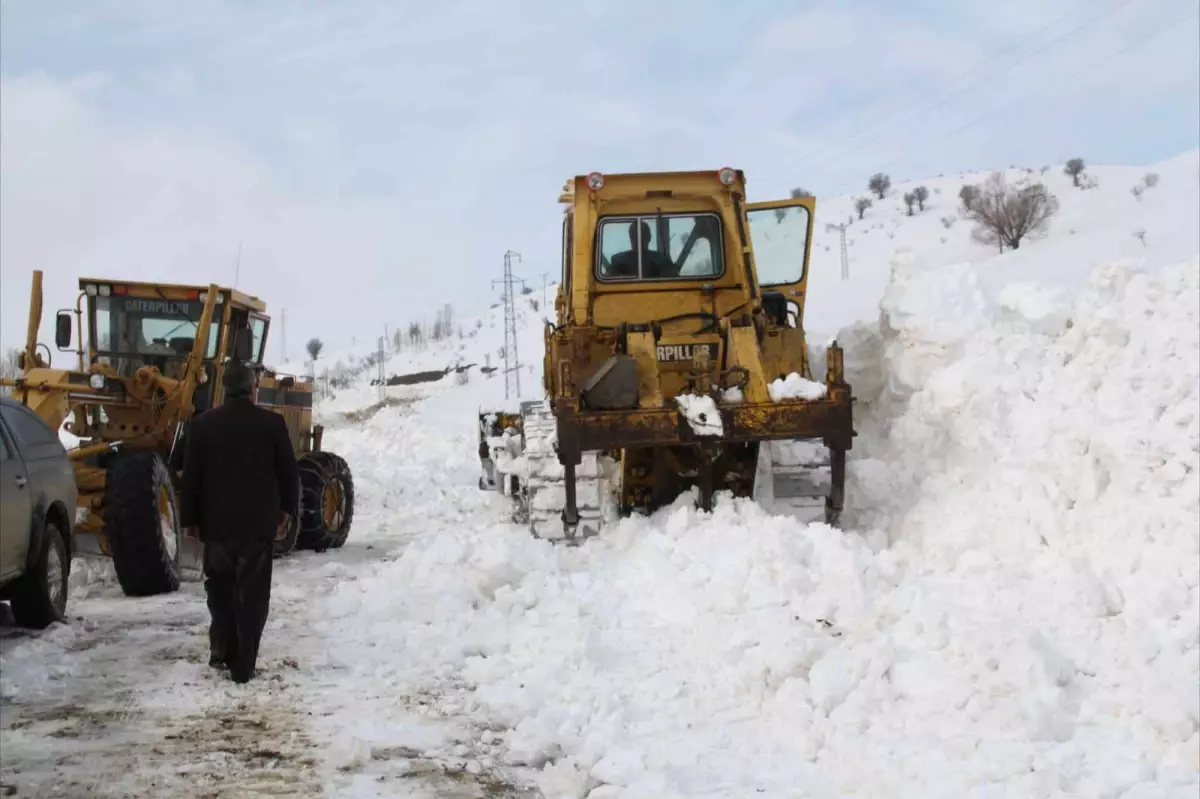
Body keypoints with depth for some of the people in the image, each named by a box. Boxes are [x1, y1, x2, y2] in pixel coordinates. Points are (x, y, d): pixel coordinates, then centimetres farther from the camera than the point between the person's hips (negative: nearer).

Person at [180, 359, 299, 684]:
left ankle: (221, 648, 14)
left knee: (220, 586, 19)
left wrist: (190, 519, 9)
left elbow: (191, 477, 1)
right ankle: (243, 665, 1)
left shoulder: (202, 424, -2)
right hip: (259, 522, -1)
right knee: (251, 593, 3)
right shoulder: (272, 423, -5)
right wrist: (286, 509, 15)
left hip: (217, 522, 1)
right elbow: (288, 472, 1)